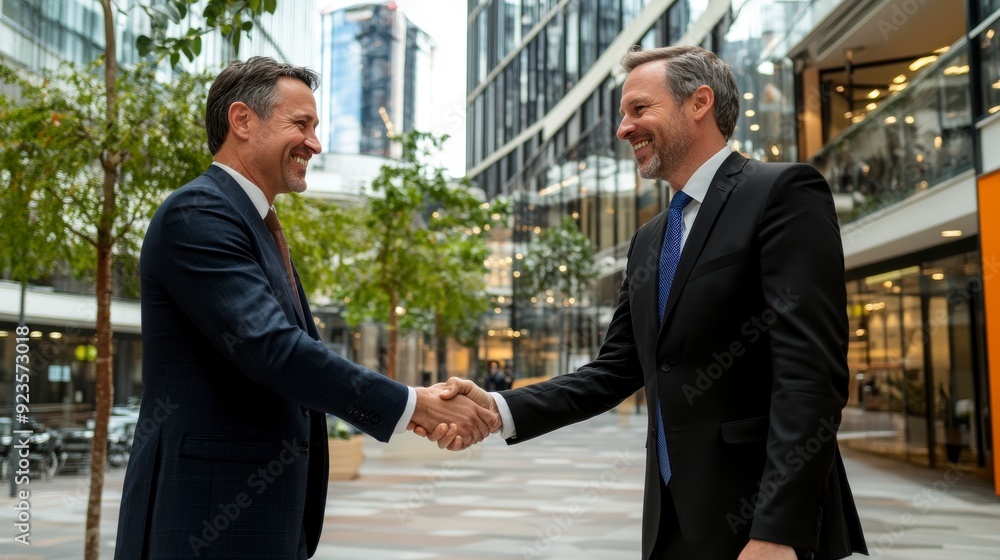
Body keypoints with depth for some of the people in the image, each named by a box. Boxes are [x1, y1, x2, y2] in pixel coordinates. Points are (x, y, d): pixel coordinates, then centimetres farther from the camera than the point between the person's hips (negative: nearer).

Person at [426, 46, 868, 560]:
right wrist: (500, 409, -3)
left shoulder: (783, 194, -9)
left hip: (765, 519, -7)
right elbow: (615, 372, 11)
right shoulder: (648, 242, 15)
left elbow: (812, 372, -17)